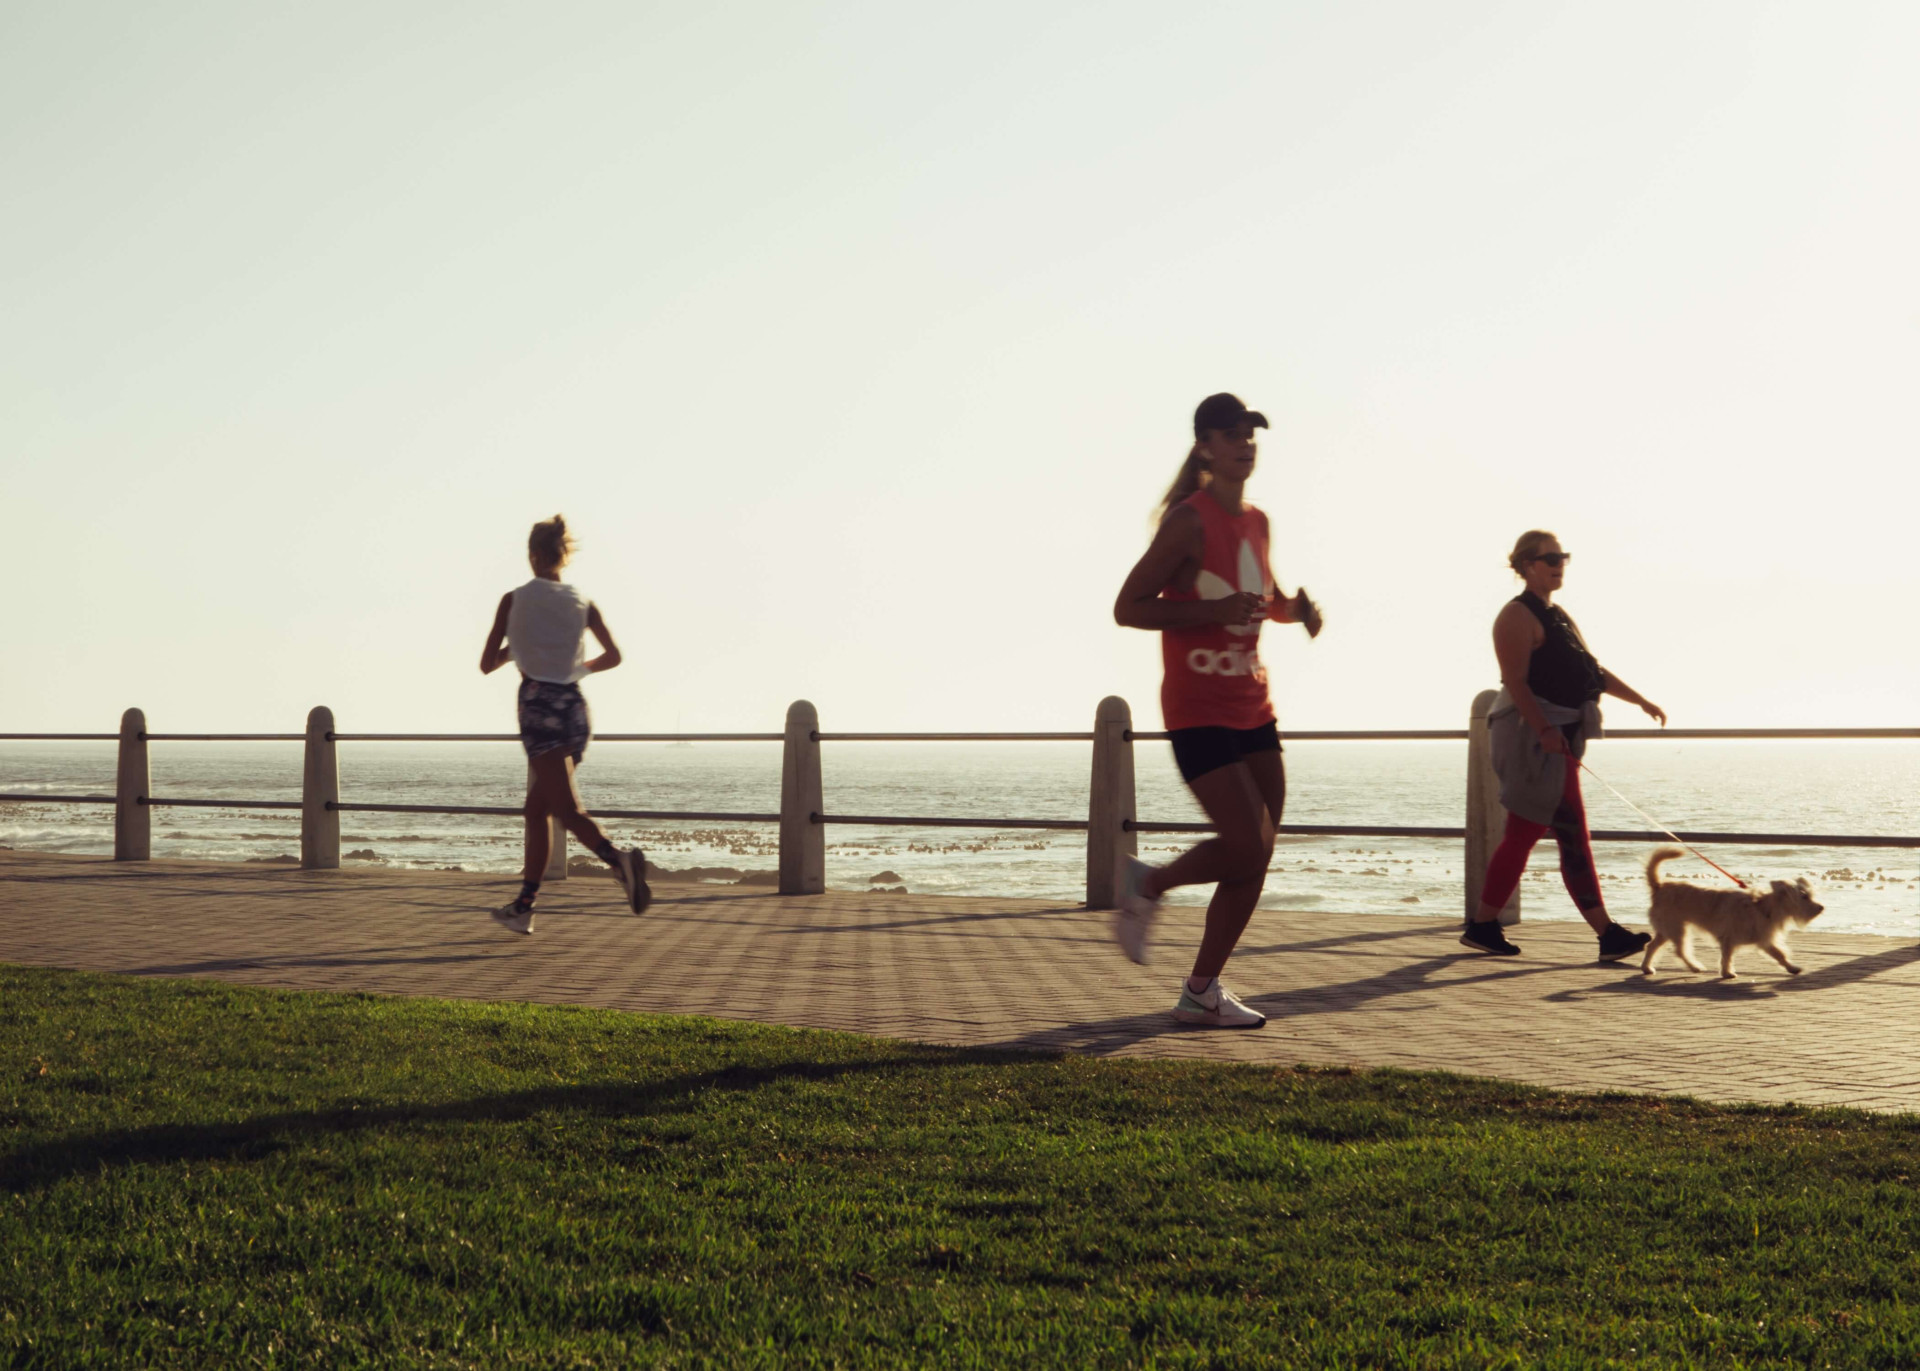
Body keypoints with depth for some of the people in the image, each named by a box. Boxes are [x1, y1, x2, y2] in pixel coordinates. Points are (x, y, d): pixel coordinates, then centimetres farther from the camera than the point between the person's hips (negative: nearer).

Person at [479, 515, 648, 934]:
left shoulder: (514, 600, 0)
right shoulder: (583, 602, 8)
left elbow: (487, 665, 3)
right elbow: (613, 656, 11)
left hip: (538, 704, -5)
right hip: (575, 706, 5)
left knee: (568, 809, -14)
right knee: (537, 807, 16)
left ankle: (620, 858, -43)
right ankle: (523, 906, 19)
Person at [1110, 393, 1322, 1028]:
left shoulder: (1256, 522, 12)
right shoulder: (1190, 521, -12)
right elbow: (1127, 608, -14)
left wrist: (1296, 607, 6)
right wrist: (1214, 610, -23)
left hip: (1252, 707, 8)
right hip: (1198, 711, -8)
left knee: (1255, 858, 5)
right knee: (1247, 846, -15)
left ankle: (1201, 993, 16)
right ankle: (1146, 884, 13)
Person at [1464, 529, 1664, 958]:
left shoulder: (1557, 616, 20)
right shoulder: (1518, 615, -9)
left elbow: (1593, 671, 24)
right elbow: (1515, 680, -18)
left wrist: (1641, 701, 19)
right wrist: (1545, 730, -26)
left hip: (1558, 734, 10)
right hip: (1534, 734, -10)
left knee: (1522, 835, 10)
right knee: (1573, 834, -11)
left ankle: (1482, 926, 15)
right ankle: (1608, 936, -12)